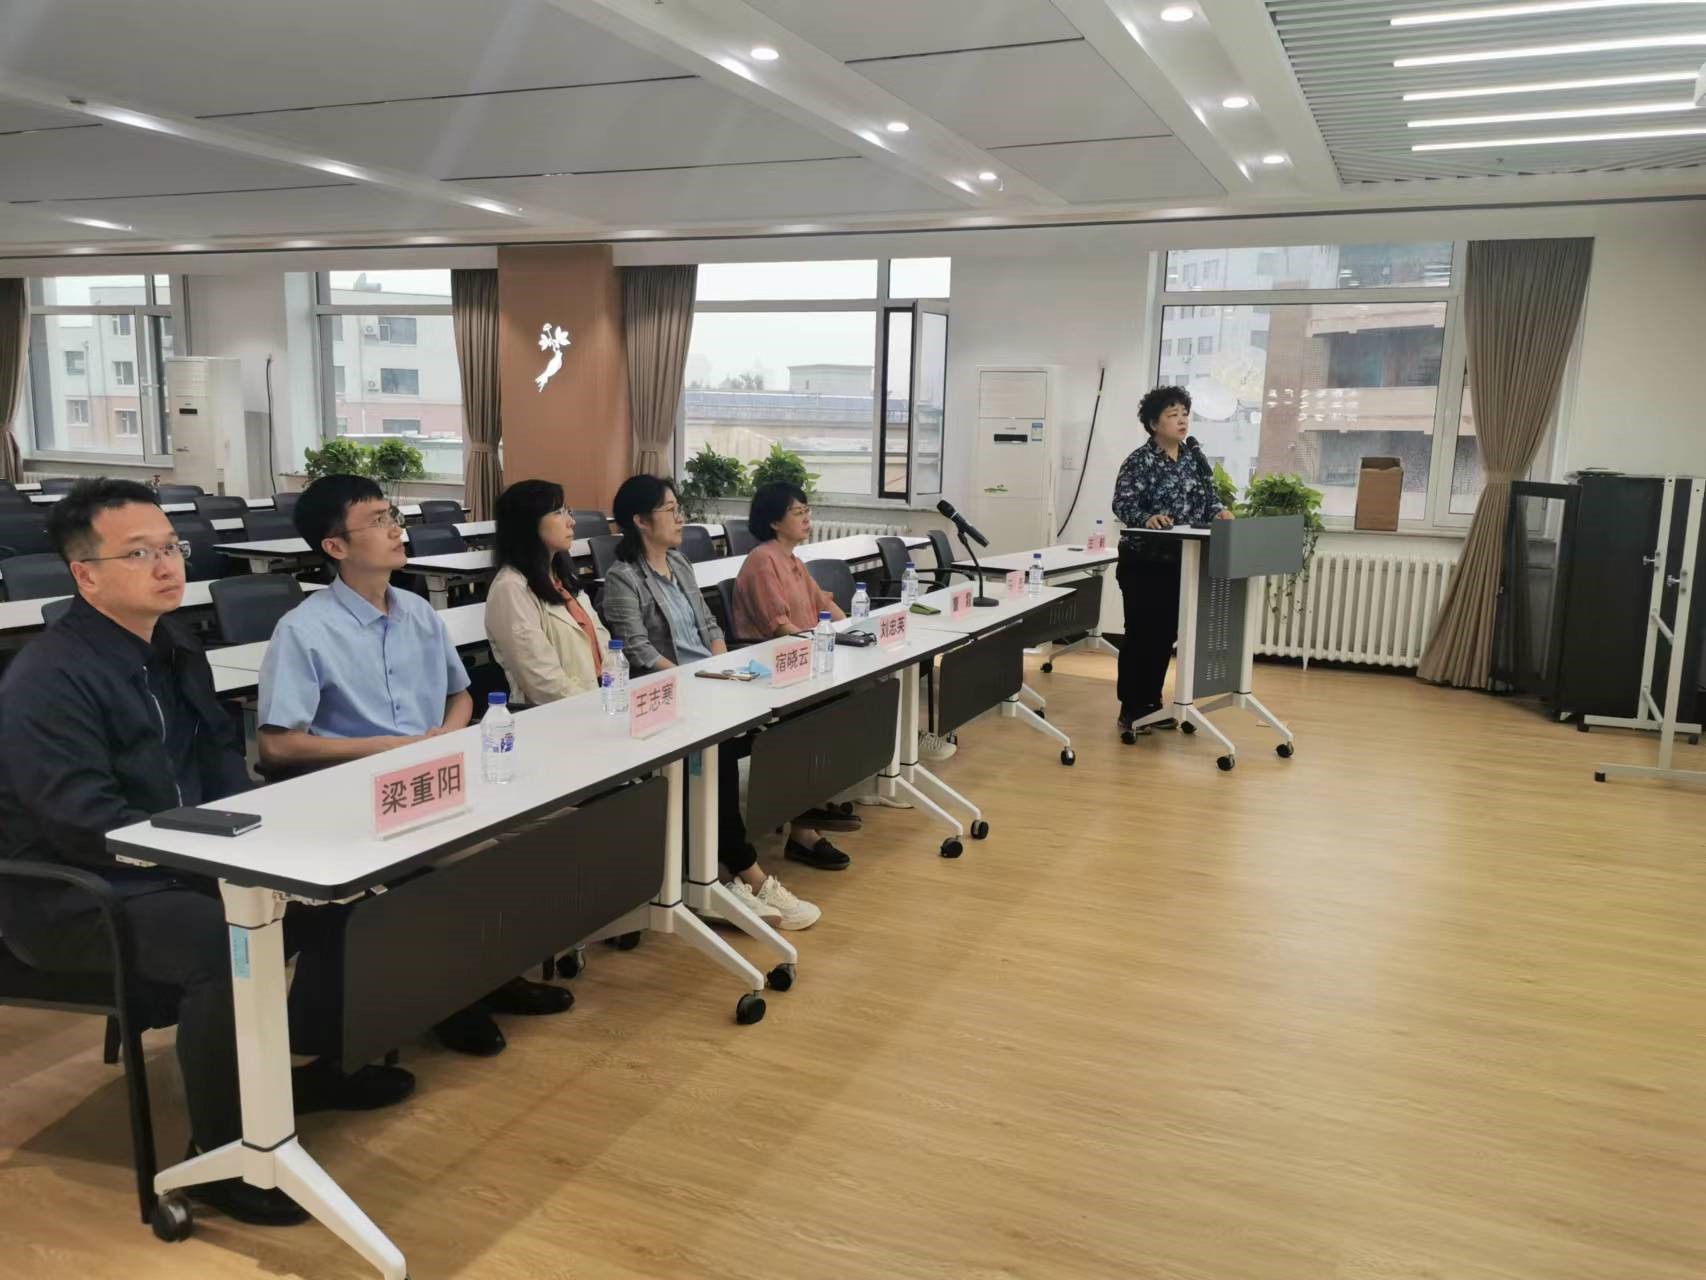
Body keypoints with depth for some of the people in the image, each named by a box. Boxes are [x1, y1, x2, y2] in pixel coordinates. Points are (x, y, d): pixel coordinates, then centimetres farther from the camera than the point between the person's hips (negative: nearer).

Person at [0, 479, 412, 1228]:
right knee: (230, 945, -34)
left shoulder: (173, 647, 7)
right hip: (80, 894, -9)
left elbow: (222, 752, 16)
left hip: (182, 865, 9)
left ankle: (316, 1063, 22)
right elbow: (85, 823, -26)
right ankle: (221, 1156, -14)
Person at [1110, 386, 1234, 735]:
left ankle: (1152, 703, 24)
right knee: (1140, 635, -1)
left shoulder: (1194, 453, 9)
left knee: (1165, 635, 12)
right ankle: (1130, 709, 7)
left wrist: (1219, 510, -10)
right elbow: (1122, 504, -18)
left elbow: (1208, 495, 11)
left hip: (1180, 562, 6)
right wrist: (1147, 518, -36)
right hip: (1144, 563, -6)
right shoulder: (1140, 461, -11)